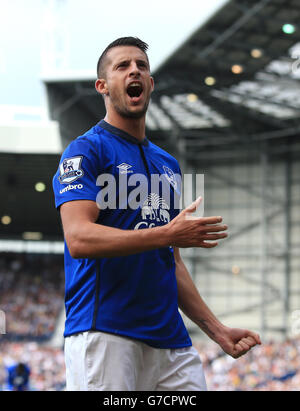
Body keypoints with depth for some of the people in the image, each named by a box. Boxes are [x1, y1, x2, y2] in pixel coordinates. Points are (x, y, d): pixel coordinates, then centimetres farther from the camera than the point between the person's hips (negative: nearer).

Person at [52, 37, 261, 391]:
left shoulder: (168, 164, 22)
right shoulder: (86, 150, 0)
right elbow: (79, 238, -15)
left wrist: (215, 329, 19)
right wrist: (168, 234, -22)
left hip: (169, 336, 7)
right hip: (104, 332, -7)